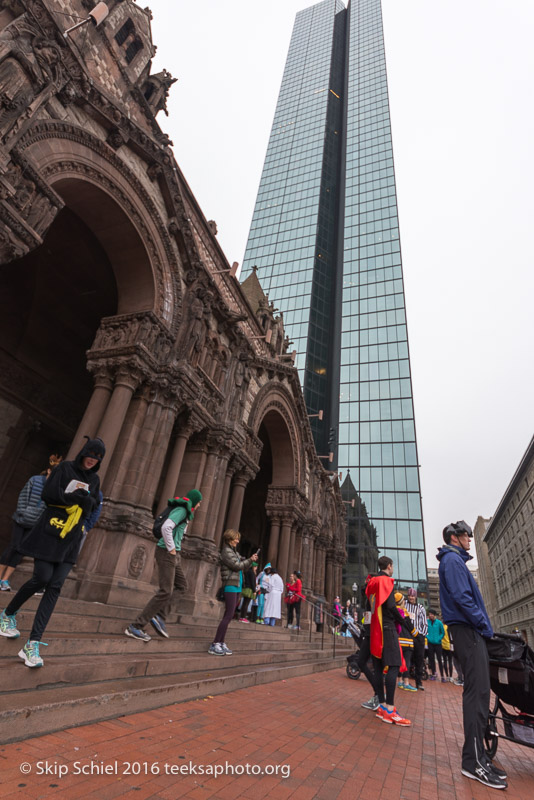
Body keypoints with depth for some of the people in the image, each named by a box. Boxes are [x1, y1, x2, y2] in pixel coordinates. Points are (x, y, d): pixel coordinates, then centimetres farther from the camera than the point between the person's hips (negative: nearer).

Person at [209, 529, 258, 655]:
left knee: (229, 615, 8)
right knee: (229, 615, -12)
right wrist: (250, 560, -6)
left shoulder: (234, 552, 18)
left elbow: (243, 568, 19)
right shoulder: (226, 551, -9)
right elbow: (237, 566, -15)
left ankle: (221, 643, 12)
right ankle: (215, 644, -8)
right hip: (231, 586, -9)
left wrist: (251, 561, 3)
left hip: (237, 587, 9)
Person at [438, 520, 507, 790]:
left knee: (478, 692, 11)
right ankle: (474, 761, -3)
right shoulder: (452, 559, -10)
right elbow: (461, 597, -20)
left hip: (470, 630, 10)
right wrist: (484, 625, -14)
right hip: (467, 629, -10)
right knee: (477, 692, -9)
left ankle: (477, 755, 18)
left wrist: (483, 627, 16)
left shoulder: (455, 560, 22)